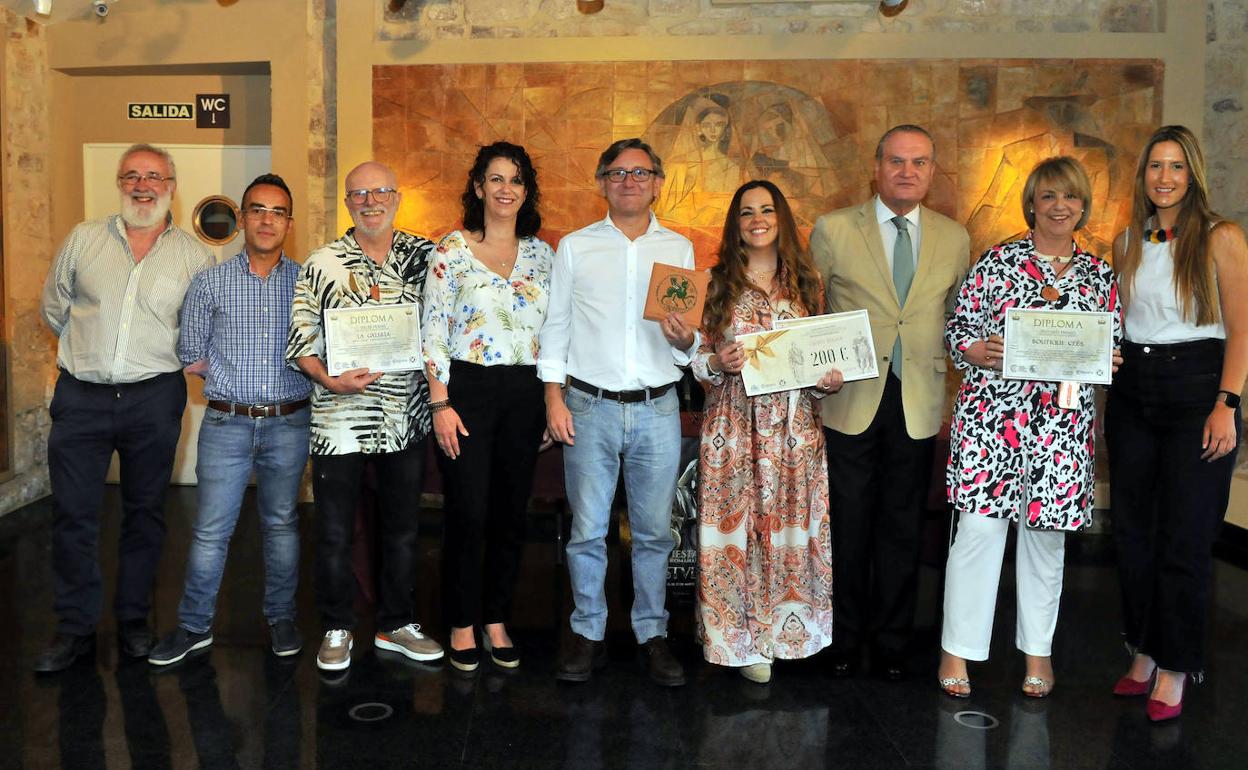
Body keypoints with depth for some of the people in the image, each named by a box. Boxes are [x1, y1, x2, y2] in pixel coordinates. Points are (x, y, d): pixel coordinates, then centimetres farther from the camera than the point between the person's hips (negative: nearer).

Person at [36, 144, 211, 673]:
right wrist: (88, 351, 13)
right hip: (80, 398, 1)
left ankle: (134, 619, 23)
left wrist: (175, 358, 4)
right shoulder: (84, 239, 5)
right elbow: (55, 307, 14)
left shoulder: (194, 255, 2)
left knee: (145, 511, 9)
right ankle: (75, 627, 16)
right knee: (72, 513, 3)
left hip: (154, 398, 0)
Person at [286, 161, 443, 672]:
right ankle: (337, 629, 24)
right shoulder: (321, 264, -2)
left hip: (406, 418, 3)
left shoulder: (423, 256, 5)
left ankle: (397, 625, 30)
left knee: (402, 528, 14)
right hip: (339, 420, -2)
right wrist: (329, 380, -19)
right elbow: (300, 342, -2)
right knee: (335, 532, 7)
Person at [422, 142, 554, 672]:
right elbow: (432, 332, -6)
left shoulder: (541, 253, 9)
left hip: (524, 394, 4)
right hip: (467, 390, -4)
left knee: (511, 514, 9)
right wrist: (440, 404, -12)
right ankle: (462, 625, 16)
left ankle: (497, 621, 24)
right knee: (468, 514, -2)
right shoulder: (453, 250, -4)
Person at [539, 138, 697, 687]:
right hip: (590, 407, -1)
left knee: (654, 533, 7)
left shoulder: (679, 249, 9)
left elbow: (693, 338, 9)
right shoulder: (575, 247, 6)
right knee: (588, 531, 3)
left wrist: (685, 341, -14)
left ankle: (652, 635, 20)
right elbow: (556, 327, 5)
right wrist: (554, 396, -3)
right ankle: (588, 635, 17)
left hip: (657, 409, 1)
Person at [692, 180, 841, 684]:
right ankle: (743, 640, 14)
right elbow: (697, 356, 5)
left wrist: (830, 378, -5)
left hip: (795, 424, 2)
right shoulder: (717, 283, 3)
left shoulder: (806, 283, 8)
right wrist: (718, 363, -16)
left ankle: (785, 627, 23)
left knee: (792, 524, 6)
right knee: (737, 525, 1)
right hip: (734, 424, -2)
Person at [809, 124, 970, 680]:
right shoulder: (833, 230, 0)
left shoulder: (954, 239, 9)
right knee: (849, 525, 5)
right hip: (851, 401, -2)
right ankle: (845, 637, 22)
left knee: (902, 527, 10)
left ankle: (893, 641, 24)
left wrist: (952, 395, 9)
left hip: (919, 407, 2)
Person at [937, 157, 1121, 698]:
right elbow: (958, 326, 2)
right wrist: (978, 350, -17)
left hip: (1062, 424, 3)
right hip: (991, 413, -3)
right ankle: (958, 648, 11)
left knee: (1047, 535, 10)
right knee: (979, 529, -4)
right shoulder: (999, 260, 2)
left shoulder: (1099, 275, 11)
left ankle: (1038, 650, 26)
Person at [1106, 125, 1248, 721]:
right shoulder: (1127, 242, 10)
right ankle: (1143, 654, 23)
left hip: (1196, 388, -5)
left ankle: (1174, 670, 13)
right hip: (1132, 390, 5)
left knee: (1184, 538, 0)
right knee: (1133, 531, 9)